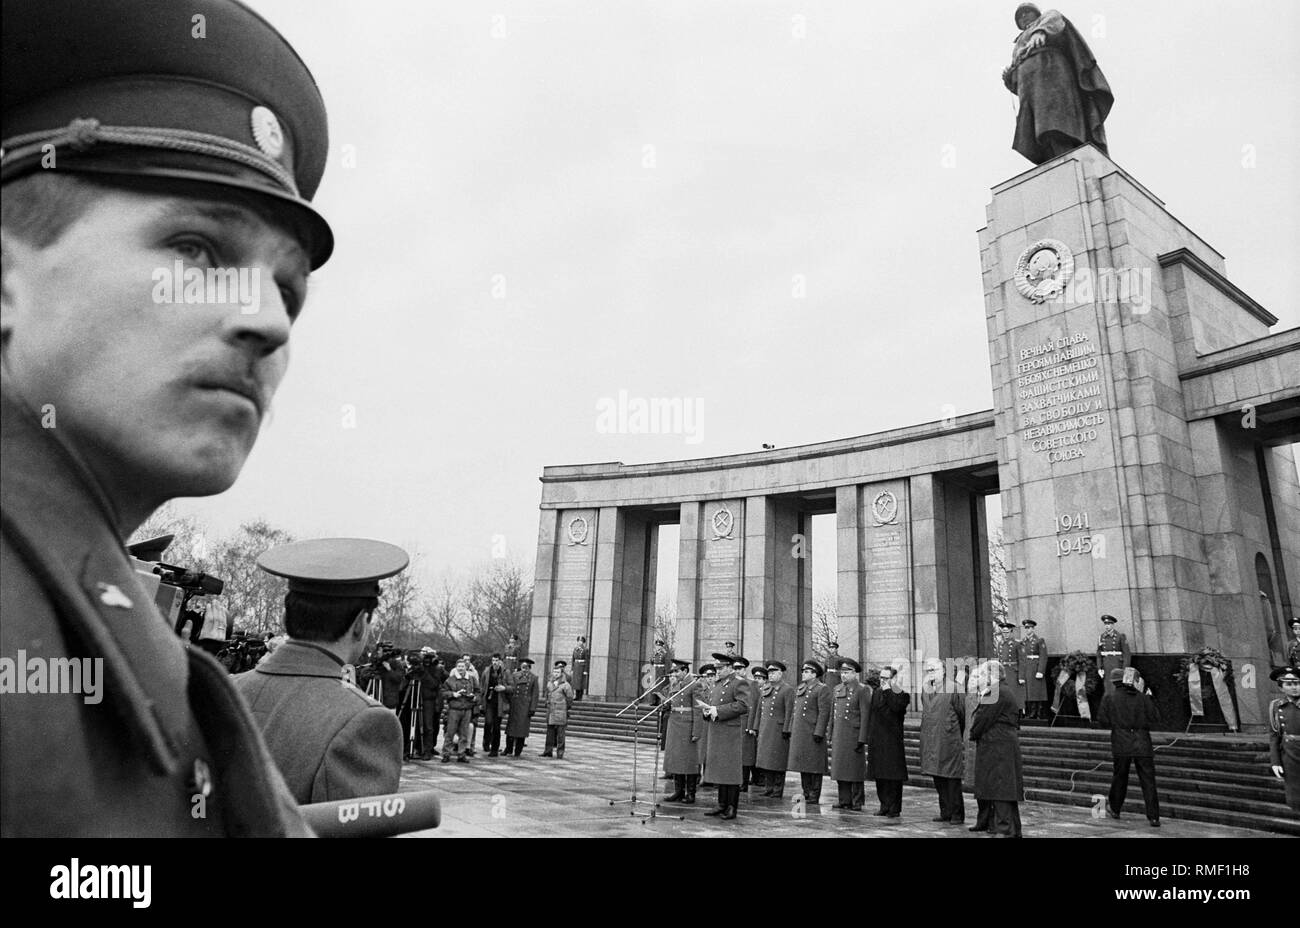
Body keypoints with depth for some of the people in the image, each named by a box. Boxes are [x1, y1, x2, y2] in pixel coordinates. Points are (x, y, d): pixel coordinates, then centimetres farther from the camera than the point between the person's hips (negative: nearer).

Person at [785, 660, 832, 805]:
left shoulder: (822, 689, -7)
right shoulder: (799, 689, 16)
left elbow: (824, 712, -13)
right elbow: (792, 710, 20)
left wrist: (818, 733, -18)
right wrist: (788, 729, 17)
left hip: (812, 734, -8)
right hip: (798, 734, 8)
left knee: (814, 767, -1)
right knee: (802, 765, 13)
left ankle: (814, 797, 5)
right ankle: (806, 794, 22)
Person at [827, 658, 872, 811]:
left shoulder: (862, 690, -6)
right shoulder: (836, 690, 13)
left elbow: (865, 716, -11)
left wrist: (862, 739, -15)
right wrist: (830, 735, 12)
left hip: (854, 735, -6)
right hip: (838, 736, 6)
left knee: (855, 770, 0)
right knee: (840, 769, 8)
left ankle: (857, 803, 9)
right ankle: (844, 800, 17)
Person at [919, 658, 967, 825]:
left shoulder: (954, 688, -10)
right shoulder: (924, 688, 8)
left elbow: (963, 714, -5)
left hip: (949, 741, -6)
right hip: (930, 741, 6)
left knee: (952, 779, -1)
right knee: (938, 778, 11)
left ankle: (956, 815, 9)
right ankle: (945, 813, 22)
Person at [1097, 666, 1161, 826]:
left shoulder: (1109, 698, -1)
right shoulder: (1143, 698, 0)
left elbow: (1102, 721, -3)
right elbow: (1155, 719, 3)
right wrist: (1150, 700, 12)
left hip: (1121, 745, 0)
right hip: (1142, 744, 0)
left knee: (1119, 778, 16)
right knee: (1148, 781, 3)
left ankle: (1114, 809, 28)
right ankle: (1154, 817, 0)